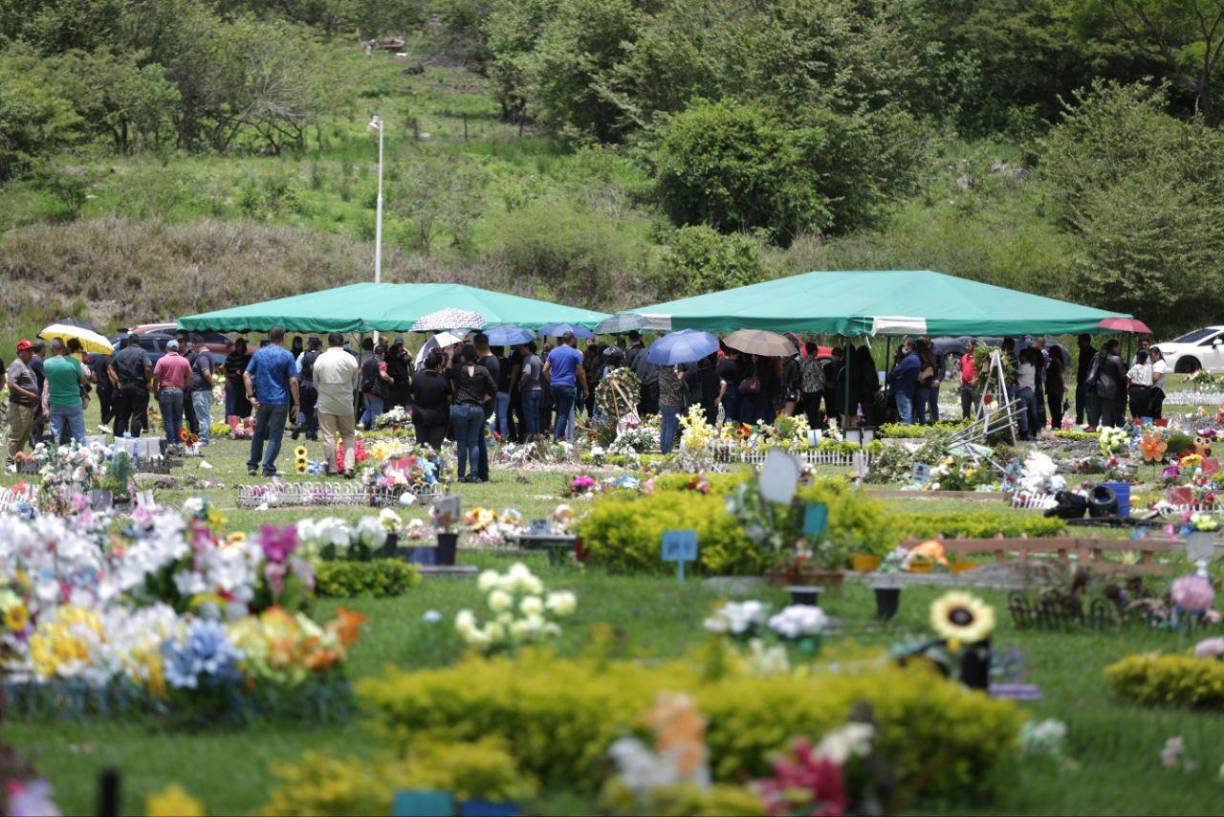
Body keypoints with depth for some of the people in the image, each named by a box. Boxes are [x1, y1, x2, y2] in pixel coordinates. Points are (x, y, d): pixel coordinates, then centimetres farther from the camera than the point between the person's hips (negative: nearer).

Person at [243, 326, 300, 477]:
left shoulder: (259, 354, 4)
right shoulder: (287, 356, -6)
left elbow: (246, 376, -1)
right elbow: (293, 381, -11)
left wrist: (251, 396, -1)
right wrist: (296, 403, -5)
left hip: (261, 401, 3)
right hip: (280, 401, -3)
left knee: (258, 433, 17)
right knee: (275, 436, 2)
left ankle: (252, 465, 20)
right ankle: (268, 468, -4)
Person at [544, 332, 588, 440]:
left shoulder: (553, 352, 10)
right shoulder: (575, 353, -3)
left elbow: (545, 370, 8)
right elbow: (580, 373, -2)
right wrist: (585, 389, 5)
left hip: (554, 386, 5)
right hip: (568, 386, -5)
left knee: (559, 411, 16)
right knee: (564, 414, -3)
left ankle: (556, 435, 16)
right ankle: (558, 437, -9)